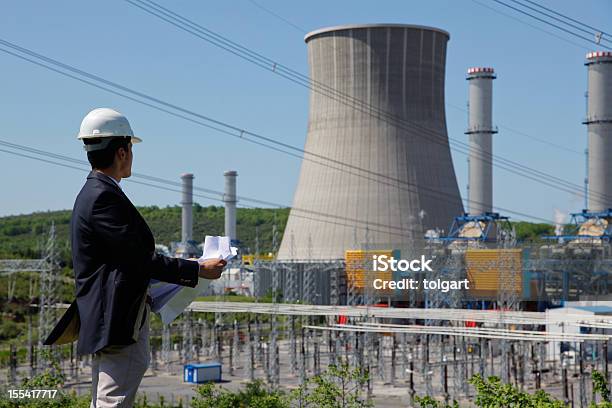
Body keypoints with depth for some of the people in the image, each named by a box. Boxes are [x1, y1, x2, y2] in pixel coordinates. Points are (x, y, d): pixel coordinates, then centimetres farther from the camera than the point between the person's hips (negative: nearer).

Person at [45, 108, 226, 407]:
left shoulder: (92, 193, 16)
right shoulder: (104, 196, -16)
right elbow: (139, 259, -18)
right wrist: (198, 270, -10)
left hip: (104, 322, 11)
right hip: (120, 326, -11)